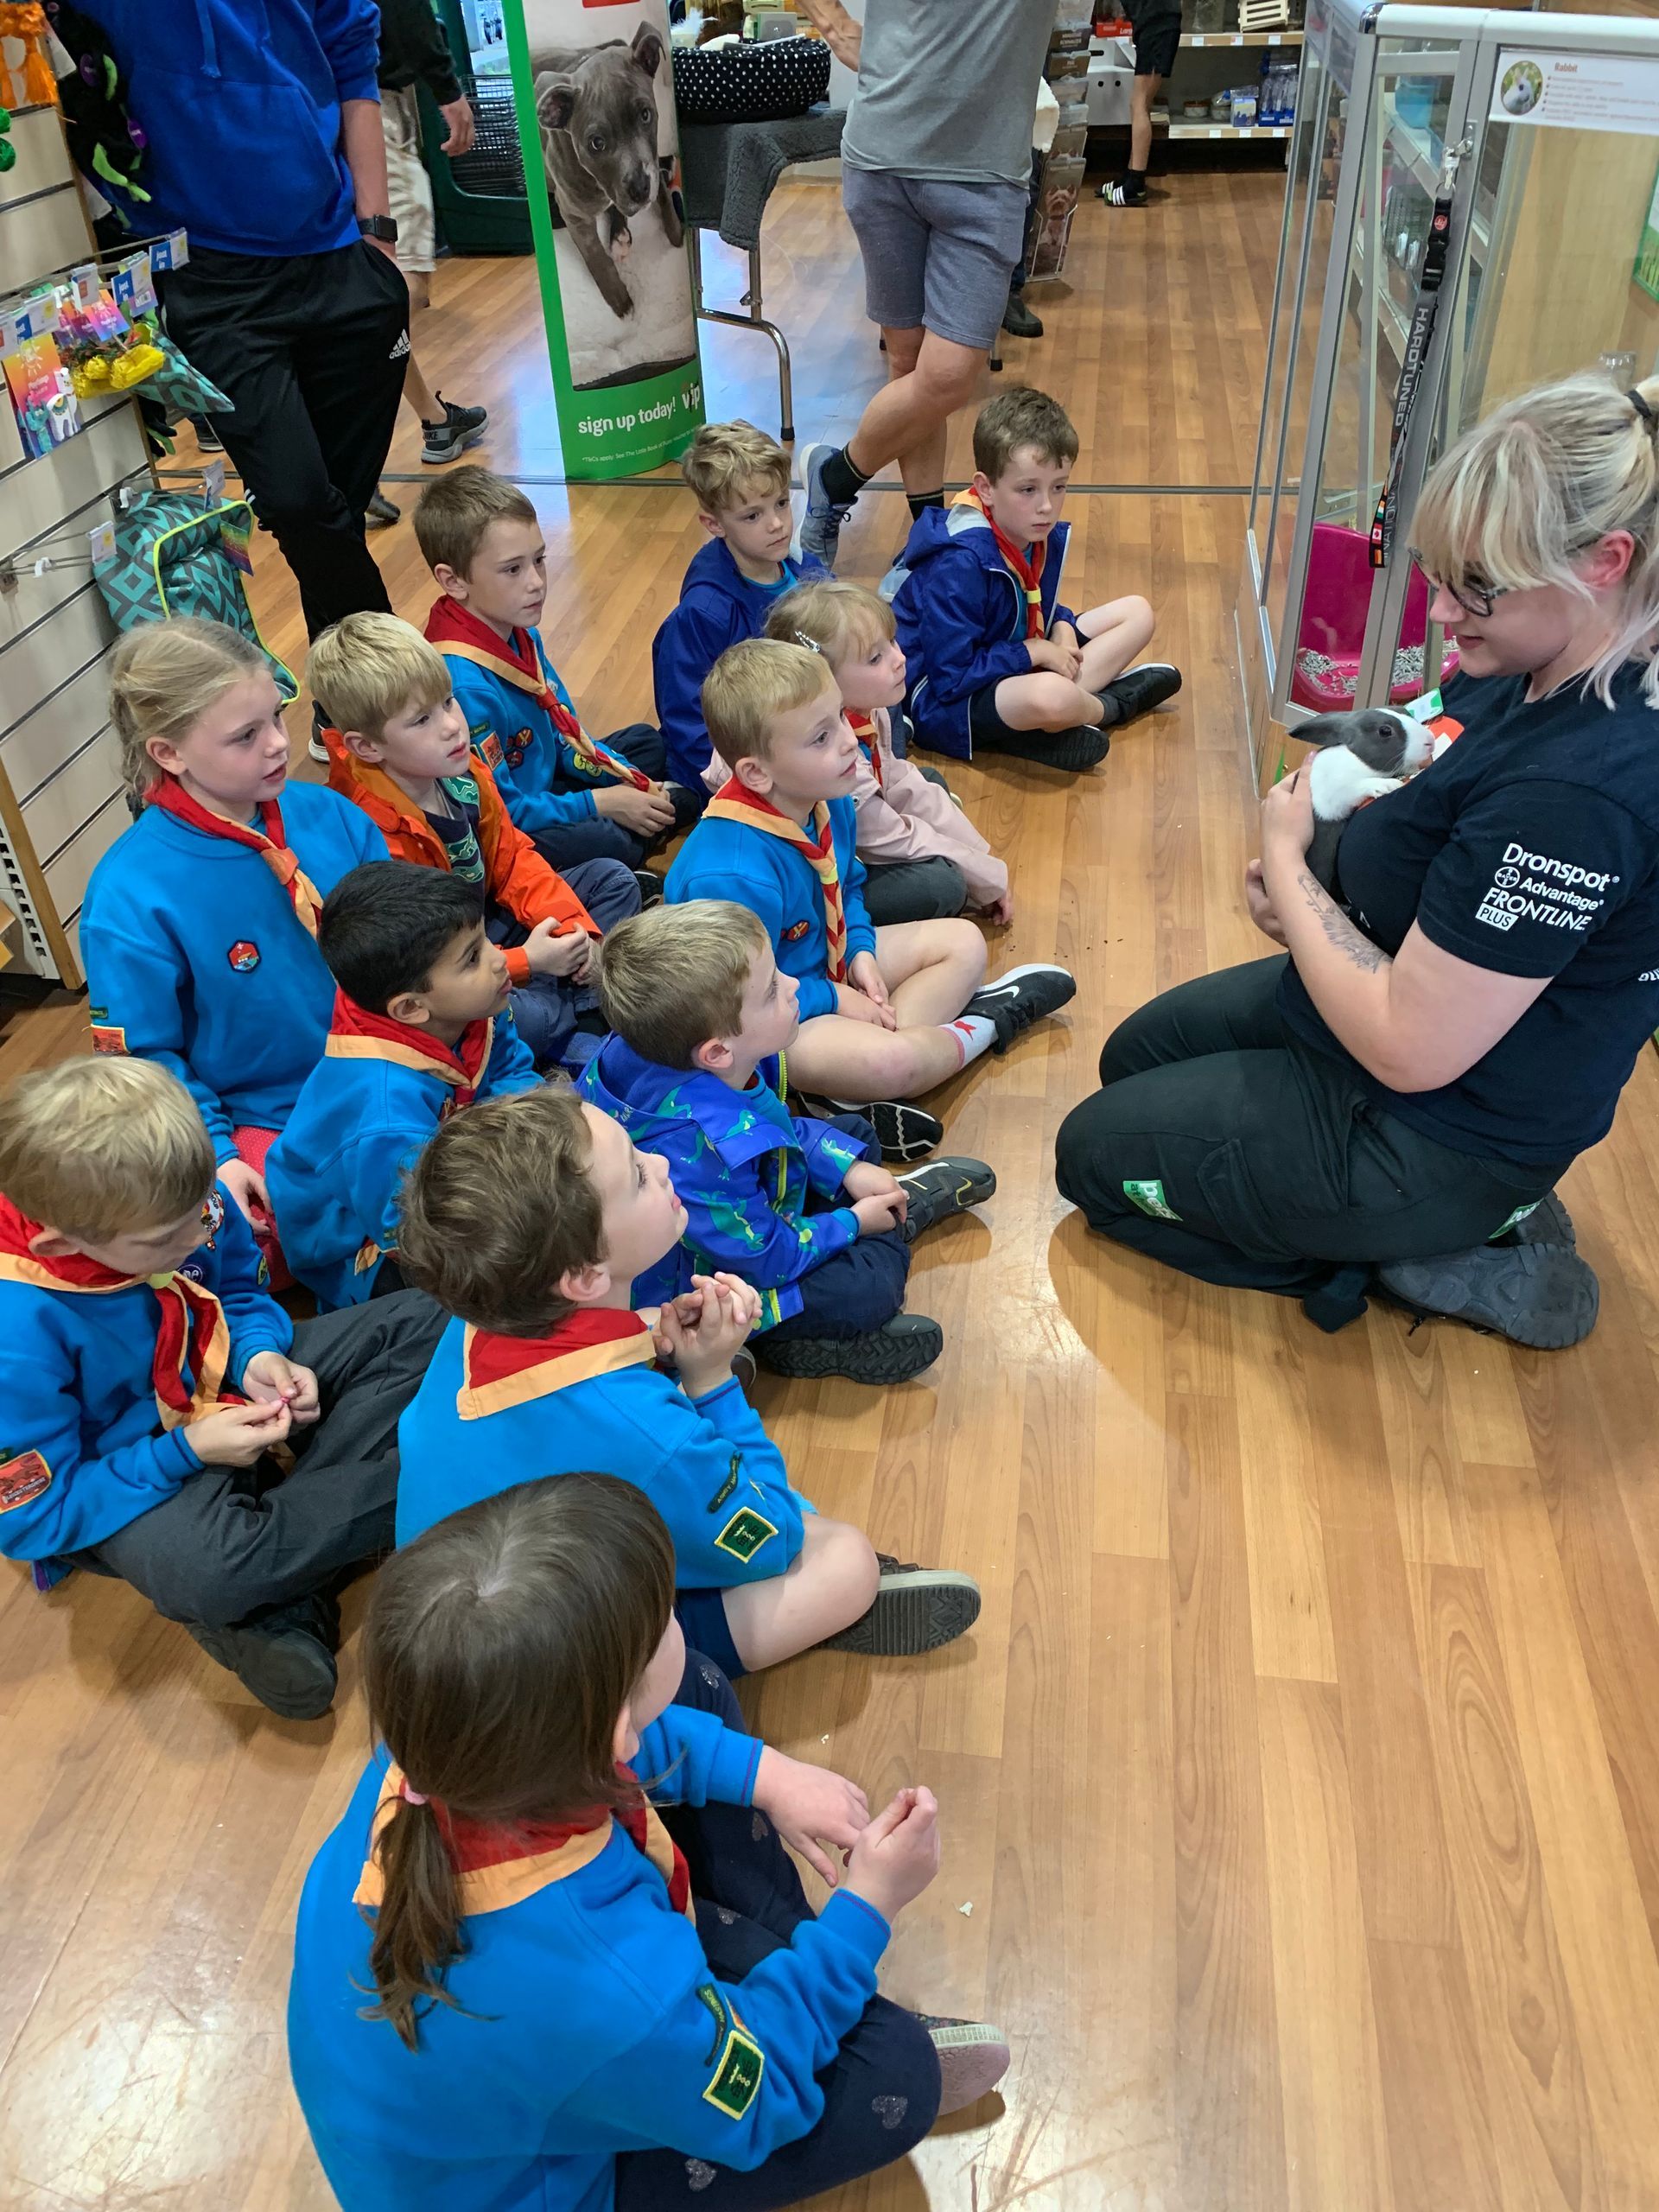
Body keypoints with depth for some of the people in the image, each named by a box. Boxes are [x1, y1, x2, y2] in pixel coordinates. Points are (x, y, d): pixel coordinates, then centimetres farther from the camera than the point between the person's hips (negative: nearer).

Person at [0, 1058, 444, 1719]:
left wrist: (260, 1354, -15)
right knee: (205, 1571, -41)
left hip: (228, 1387, 7)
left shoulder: (178, 1202, -16)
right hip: (133, 1478, -7)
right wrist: (187, 1452, -25)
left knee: (422, 1324, -5)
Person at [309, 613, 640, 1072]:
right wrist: (527, 962, -26)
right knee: (517, 1017, -37)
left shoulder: (464, 770, -7)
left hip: (489, 923, 9)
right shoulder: (376, 834, -30)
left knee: (611, 878, 11)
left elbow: (511, 859, 5)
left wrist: (573, 927, -9)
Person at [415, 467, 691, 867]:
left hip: (538, 782, 10)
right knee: (603, 842, -34)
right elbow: (499, 814, -28)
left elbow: (563, 732, 10)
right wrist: (601, 803, -20)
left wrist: (631, 780, -4)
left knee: (647, 741, 22)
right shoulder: (464, 685, -31)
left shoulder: (520, 634, -1)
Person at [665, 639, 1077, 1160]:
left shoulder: (826, 804, -6)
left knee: (962, 942, 9)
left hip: (829, 960, 10)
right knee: (888, 1062, -34)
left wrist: (861, 949, -4)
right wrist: (834, 1000, -15)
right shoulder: (735, 876, -34)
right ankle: (981, 1027, 1)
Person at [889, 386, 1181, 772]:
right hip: (941, 699, -10)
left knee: (1136, 613, 9)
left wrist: (1062, 627, -6)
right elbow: (952, 676, -27)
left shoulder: (1045, 537, -2)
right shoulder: (960, 564, -27)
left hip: (1016, 666, 10)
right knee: (1050, 697, -41)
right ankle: (1109, 706, -2)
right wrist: (1034, 652, -19)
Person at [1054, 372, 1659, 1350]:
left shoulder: (1579, 792, -36)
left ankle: (1426, 1259, 4)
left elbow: (1405, 1048, -31)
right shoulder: (1535, 671, -7)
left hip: (1432, 1137, -10)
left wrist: (1286, 855, -19)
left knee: (1095, 1154, 5)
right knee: (1136, 1055, 26)